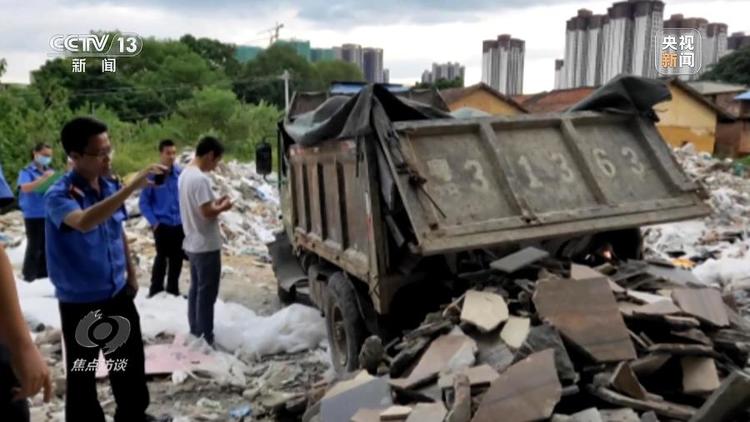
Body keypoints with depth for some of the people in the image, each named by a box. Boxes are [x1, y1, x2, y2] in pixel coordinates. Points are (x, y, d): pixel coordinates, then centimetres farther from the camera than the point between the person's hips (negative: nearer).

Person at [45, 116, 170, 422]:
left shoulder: (110, 186, -1)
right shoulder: (59, 195, -21)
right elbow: (84, 222, -44)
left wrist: (131, 272, 16)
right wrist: (132, 186, -47)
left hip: (118, 293, 6)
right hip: (80, 302, -6)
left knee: (130, 362, 20)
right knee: (82, 373, 9)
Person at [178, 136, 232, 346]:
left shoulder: (185, 174, 8)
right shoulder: (200, 179, -23)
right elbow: (207, 212, -24)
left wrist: (215, 202, 10)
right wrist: (223, 207, -7)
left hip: (192, 244, 10)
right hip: (206, 246, -10)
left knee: (195, 289, 17)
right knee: (207, 293, 0)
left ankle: (195, 332, 26)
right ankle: (206, 338, 8)